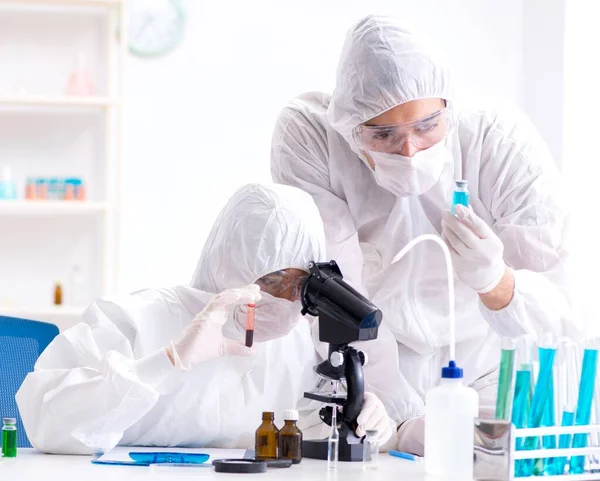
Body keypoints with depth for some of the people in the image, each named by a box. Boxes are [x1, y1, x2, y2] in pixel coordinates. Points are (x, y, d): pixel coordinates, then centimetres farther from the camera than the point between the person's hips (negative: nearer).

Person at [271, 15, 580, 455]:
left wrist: (496, 282, -39)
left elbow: (555, 318, -18)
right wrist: (404, 417, -29)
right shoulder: (308, 137, -18)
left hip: (481, 374, 0)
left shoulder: (508, 144, -17)